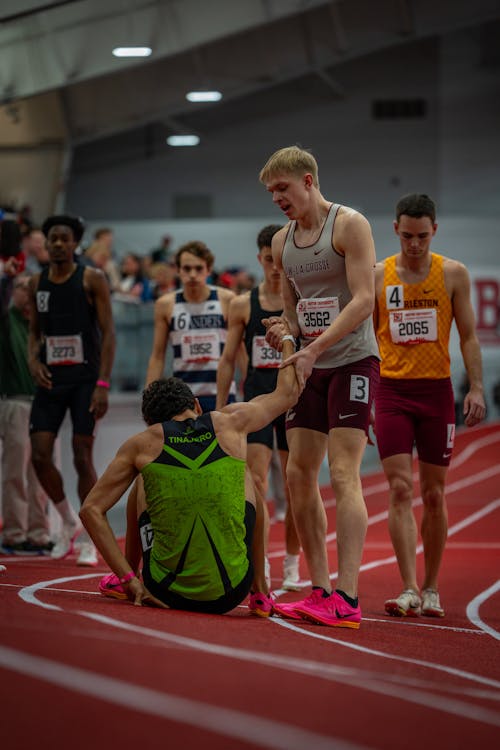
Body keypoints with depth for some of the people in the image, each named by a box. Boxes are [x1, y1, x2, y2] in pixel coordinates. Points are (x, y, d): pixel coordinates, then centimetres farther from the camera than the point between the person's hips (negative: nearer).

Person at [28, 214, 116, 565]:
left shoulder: (92, 279, -5)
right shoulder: (37, 283, 9)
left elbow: (108, 332, -8)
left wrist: (103, 383, -15)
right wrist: (34, 360, -4)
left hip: (84, 378, -4)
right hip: (50, 378, 4)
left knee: (83, 458, -4)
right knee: (40, 454, -4)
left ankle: (90, 541, 7)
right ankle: (69, 521, 19)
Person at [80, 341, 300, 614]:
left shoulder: (142, 444, 3)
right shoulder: (229, 423, 4)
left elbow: (91, 509, 1)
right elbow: (286, 393, 23)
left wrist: (129, 579, 0)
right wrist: (287, 339, 39)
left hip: (166, 593, 0)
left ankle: (123, 581, 37)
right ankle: (260, 595, 27)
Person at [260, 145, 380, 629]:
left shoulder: (349, 225, -9)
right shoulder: (282, 242, 13)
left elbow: (364, 299, -17)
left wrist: (314, 348, -23)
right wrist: (284, 329, -3)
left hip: (352, 360, -8)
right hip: (309, 367, 8)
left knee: (343, 475, -15)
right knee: (298, 474, 3)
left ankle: (346, 600, -18)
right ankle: (320, 591, 10)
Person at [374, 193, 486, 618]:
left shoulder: (453, 274, 3)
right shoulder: (377, 276, 4)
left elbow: (468, 335, 4)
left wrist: (476, 388, -8)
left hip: (436, 391, 0)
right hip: (392, 391, 0)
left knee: (434, 495, 5)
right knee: (400, 490, -10)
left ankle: (431, 589, 17)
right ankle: (409, 590, -13)